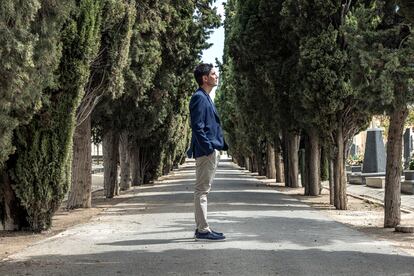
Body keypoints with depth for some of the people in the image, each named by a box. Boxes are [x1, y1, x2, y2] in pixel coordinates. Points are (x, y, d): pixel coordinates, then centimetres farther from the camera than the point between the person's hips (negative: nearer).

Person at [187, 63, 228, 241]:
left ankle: (201, 228, 17)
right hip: (206, 152, -10)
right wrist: (209, 148, -21)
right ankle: (203, 230, -5)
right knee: (202, 190, -7)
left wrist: (219, 146, 18)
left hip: (211, 151, 10)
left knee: (202, 190, 12)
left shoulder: (205, 98, 20)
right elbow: (197, 127, -19)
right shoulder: (199, 97, -12)